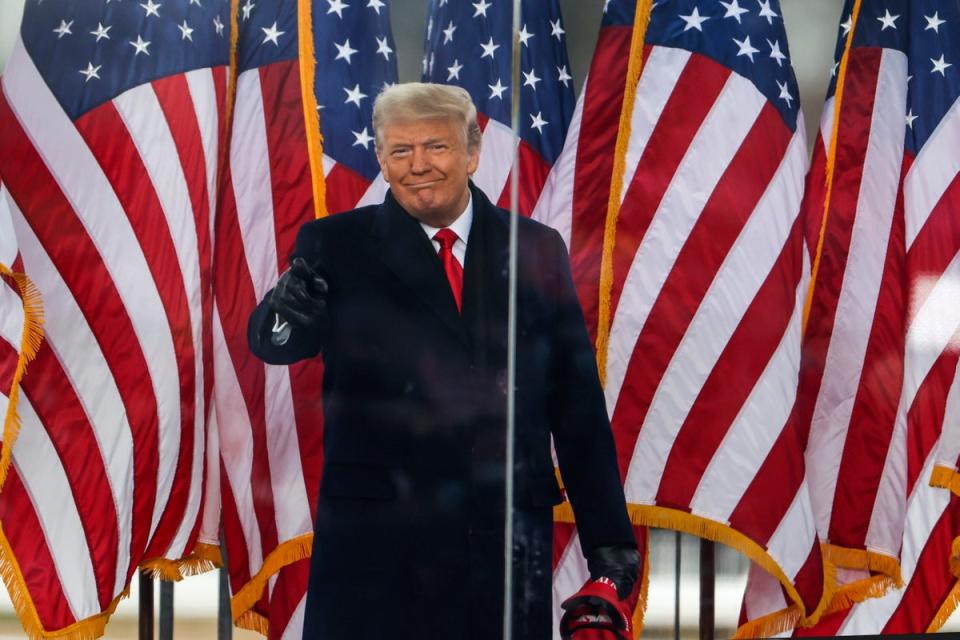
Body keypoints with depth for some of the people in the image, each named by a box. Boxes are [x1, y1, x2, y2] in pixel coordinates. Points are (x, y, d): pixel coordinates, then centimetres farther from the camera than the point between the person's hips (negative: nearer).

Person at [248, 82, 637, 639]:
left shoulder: (537, 251, 9)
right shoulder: (337, 248, 3)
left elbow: (577, 402, 10)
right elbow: (273, 343, -13)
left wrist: (607, 531, 8)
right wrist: (289, 314, -37)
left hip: (509, 535, 2)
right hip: (376, 540, -2)